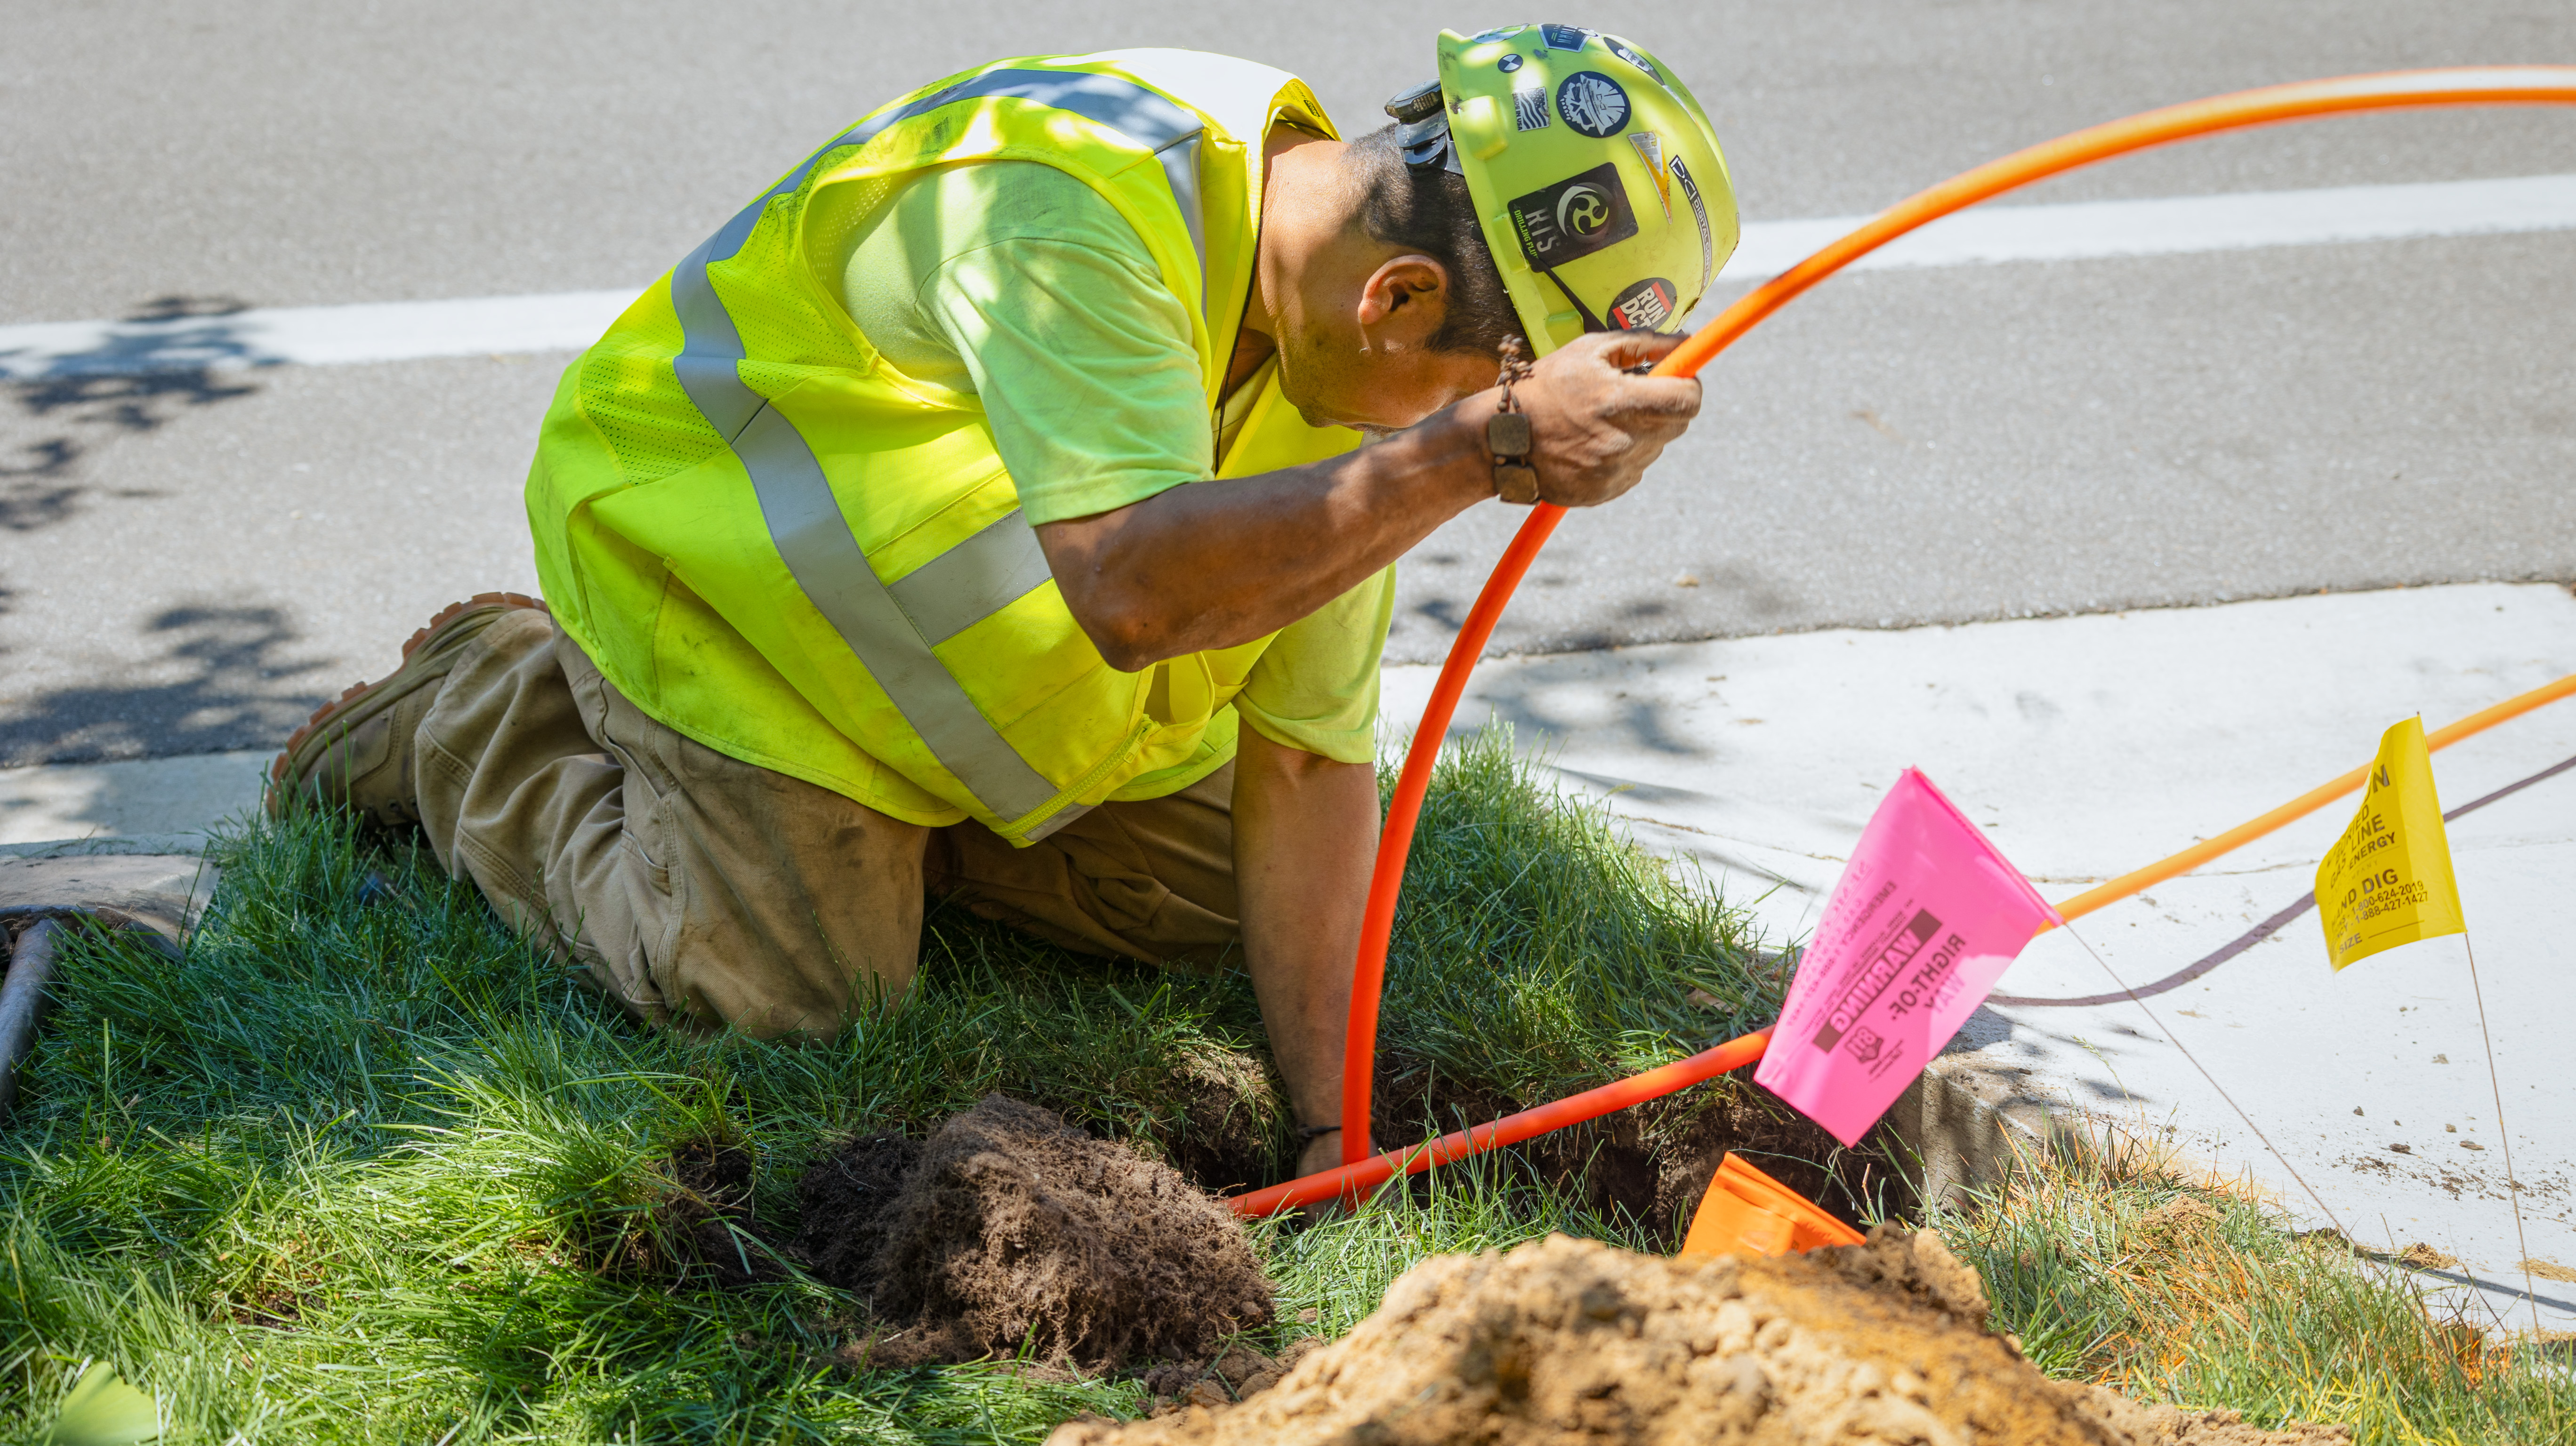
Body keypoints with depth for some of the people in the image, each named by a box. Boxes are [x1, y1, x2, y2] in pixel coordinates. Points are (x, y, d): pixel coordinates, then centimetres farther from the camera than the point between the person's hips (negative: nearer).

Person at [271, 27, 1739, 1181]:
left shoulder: (1361, 363, -13)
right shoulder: (1074, 205, -38)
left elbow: (1310, 759, -12)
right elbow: (1130, 588, -52)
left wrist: (1332, 1125, -14)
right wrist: (1481, 449, -56)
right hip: (707, 539, -7)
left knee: (1202, 891, 7)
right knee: (799, 993, -11)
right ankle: (488, 721, 12)